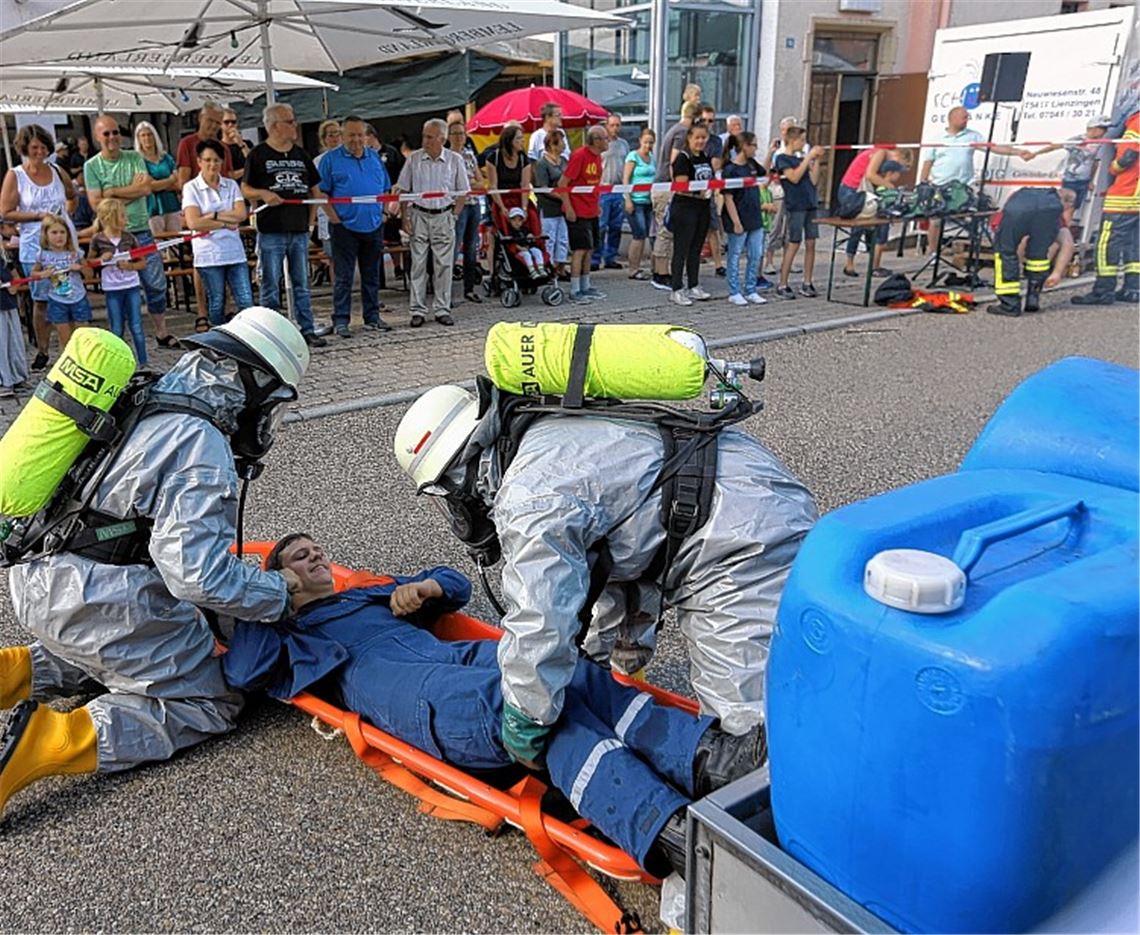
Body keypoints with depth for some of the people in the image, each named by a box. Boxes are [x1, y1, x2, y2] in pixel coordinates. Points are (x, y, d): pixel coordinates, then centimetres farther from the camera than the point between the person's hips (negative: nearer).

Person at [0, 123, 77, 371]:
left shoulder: (57, 172, 8)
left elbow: (72, 196, 28)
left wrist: (66, 213, 10)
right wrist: (39, 215, -14)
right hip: (35, 248, -3)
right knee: (41, 300, 3)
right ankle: (42, 351, 14)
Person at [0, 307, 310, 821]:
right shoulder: (201, 445, -19)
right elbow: (199, 575, -24)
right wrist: (278, 591, -8)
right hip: (109, 606, -9)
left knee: (119, 657, 33)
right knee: (209, 706, 4)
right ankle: (50, 741, -11)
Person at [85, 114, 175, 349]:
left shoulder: (135, 158, 6)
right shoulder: (91, 166, 0)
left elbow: (146, 188, -7)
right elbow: (96, 204, -8)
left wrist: (112, 192, -9)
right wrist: (132, 191, -9)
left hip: (142, 231, 2)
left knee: (156, 284, 5)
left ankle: (162, 332, 17)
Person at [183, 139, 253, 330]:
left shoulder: (231, 185, 11)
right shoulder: (191, 188, 1)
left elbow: (241, 214, -3)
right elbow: (193, 222, -11)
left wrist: (213, 216, -10)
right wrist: (226, 223, -8)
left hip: (235, 251, 3)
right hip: (209, 254, -3)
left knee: (246, 301, -3)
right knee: (216, 303, 5)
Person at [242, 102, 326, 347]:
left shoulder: (301, 155, 14)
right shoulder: (258, 155, 0)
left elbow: (314, 190, 18)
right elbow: (245, 189, 1)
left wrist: (311, 220, 9)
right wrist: (263, 193, -19)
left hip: (299, 231, 5)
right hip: (271, 232, -4)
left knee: (302, 285, 9)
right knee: (271, 286, 1)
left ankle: (306, 330, 16)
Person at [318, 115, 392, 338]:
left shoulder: (375, 157, 13)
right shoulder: (331, 159, 0)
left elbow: (386, 190, 18)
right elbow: (322, 193, -3)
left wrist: (383, 212, 6)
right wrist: (334, 218, -11)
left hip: (373, 226, 4)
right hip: (345, 226, -4)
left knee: (372, 275, 10)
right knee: (343, 276, -3)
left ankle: (372, 317, 19)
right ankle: (341, 320, 2)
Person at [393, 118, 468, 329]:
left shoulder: (455, 160, 1)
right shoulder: (414, 159, 1)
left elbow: (463, 193, 6)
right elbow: (402, 190, 6)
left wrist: (453, 216, -1)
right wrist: (406, 217, -1)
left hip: (444, 217, 0)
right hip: (419, 215, 0)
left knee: (444, 265, 2)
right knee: (418, 265, 1)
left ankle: (443, 309, 11)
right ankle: (418, 310, 7)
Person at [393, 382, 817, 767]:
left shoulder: (530, 496, -17)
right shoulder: (557, 434, 18)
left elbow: (539, 624, -23)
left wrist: (524, 724, -6)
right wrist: (609, 655, 31)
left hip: (748, 547, -11)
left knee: (744, 730, -10)